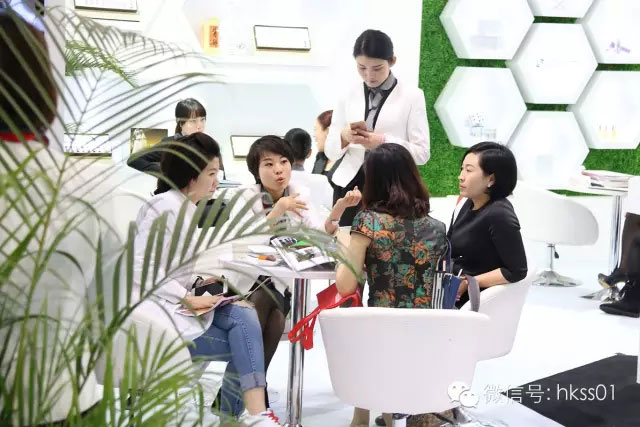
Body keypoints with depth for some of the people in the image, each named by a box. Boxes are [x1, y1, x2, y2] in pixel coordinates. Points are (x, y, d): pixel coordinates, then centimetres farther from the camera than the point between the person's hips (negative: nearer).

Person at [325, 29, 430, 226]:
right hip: (350, 186, 2)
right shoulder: (348, 96, 8)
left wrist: (383, 142, -18)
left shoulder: (412, 96, 1)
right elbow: (330, 150, 8)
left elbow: (422, 152, -4)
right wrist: (344, 136, -13)